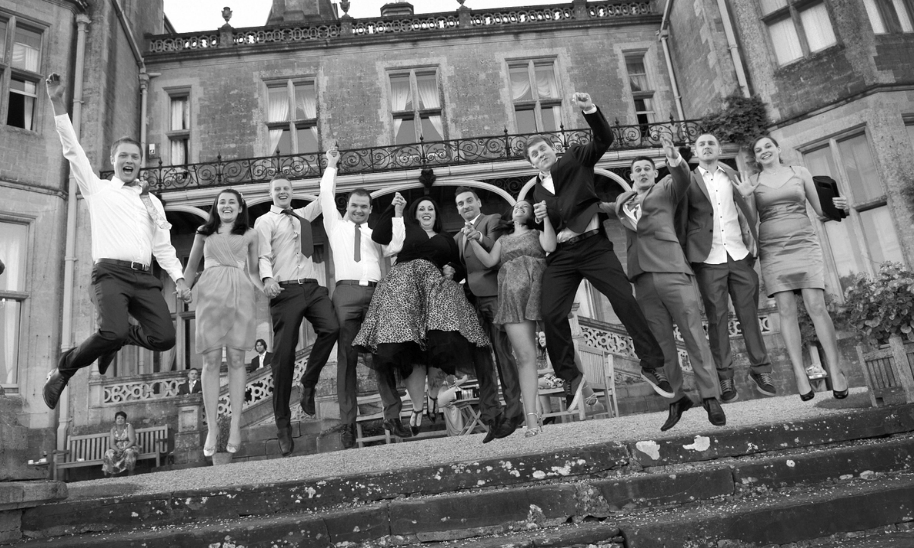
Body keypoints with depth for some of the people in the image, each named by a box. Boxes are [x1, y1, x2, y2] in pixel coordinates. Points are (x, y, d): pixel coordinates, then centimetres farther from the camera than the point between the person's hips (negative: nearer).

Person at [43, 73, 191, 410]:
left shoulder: (152, 202, 23)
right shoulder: (98, 189, 14)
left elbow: (163, 246, 20)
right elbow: (73, 150, 5)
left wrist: (179, 278, 7)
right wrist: (58, 103, -4)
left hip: (144, 277, 4)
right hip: (110, 272, -4)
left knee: (164, 337, -12)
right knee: (114, 332, -28)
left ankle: (116, 338, 21)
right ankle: (63, 369, 1)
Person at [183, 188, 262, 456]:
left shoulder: (250, 235, 17)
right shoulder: (203, 232, 19)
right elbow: (191, 268, 23)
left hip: (239, 295, 0)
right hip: (210, 295, 1)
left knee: (236, 358, -6)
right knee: (211, 360, -5)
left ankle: (235, 426, -4)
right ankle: (211, 429, -3)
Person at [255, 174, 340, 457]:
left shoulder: (303, 215, 22)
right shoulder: (265, 221, 7)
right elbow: (263, 255, -5)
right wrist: (267, 278, -24)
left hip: (311, 286, 4)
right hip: (285, 290, -4)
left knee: (331, 328, -24)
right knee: (283, 355, -5)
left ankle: (308, 384, 1)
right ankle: (283, 424, 5)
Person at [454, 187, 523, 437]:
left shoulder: (493, 220, 4)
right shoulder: (458, 236, 26)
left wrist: (480, 239, -30)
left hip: (493, 294, -7)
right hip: (472, 298, 7)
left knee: (502, 351, -9)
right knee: (480, 355, 5)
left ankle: (513, 409, -6)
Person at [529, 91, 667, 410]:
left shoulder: (576, 158, 12)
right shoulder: (537, 191, 20)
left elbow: (604, 139, -4)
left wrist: (590, 110, -18)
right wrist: (542, 221, 1)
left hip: (594, 245, -3)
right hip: (561, 255, 3)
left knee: (625, 300, -11)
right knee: (551, 314, -8)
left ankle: (652, 365, 0)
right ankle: (570, 376, 7)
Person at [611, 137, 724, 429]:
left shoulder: (666, 188, 14)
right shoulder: (622, 200, 25)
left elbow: (684, 181, -6)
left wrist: (677, 163, -26)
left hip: (672, 270, -3)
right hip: (643, 278, 3)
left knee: (694, 335, -6)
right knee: (661, 342, 4)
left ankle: (710, 396, -3)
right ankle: (676, 398, 11)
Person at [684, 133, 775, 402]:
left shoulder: (732, 176, 15)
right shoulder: (689, 180, 7)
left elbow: (746, 210, 12)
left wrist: (752, 239, 2)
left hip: (739, 254, 3)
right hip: (709, 258, -2)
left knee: (749, 313, 4)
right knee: (717, 317, -1)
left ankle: (760, 369, 13)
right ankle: (725, 377, 5)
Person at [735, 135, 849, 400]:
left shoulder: (799, 172, 10)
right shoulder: (752, 181, 8)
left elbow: (820, 209, 13)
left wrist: (836, 205, -8)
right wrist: (742, 198, -11)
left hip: (804, 245, 0)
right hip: (772, 250, 0)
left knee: (816, 307, -9)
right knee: (786, 311, -4)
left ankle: (834, 369, -3)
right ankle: (800, 374, -2)